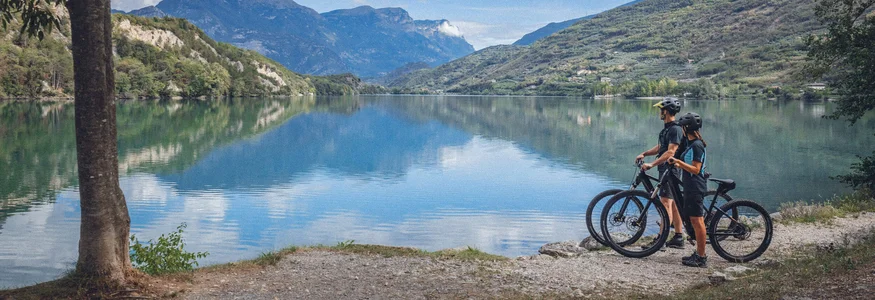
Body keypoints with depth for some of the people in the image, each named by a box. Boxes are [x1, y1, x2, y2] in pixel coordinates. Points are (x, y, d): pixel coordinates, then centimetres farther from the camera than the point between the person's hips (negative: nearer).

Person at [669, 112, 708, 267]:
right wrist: (678, 164, 12)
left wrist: (679, 162, -24)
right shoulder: (692, 144, 15)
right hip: (691, 187, 10)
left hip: (695, 188, -10)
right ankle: (698, 253, 20)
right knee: (695, 221, 13)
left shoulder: (697, 145, -16)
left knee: (697, 221, -7)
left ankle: (701, 258, -4)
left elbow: (696, 169, -20)